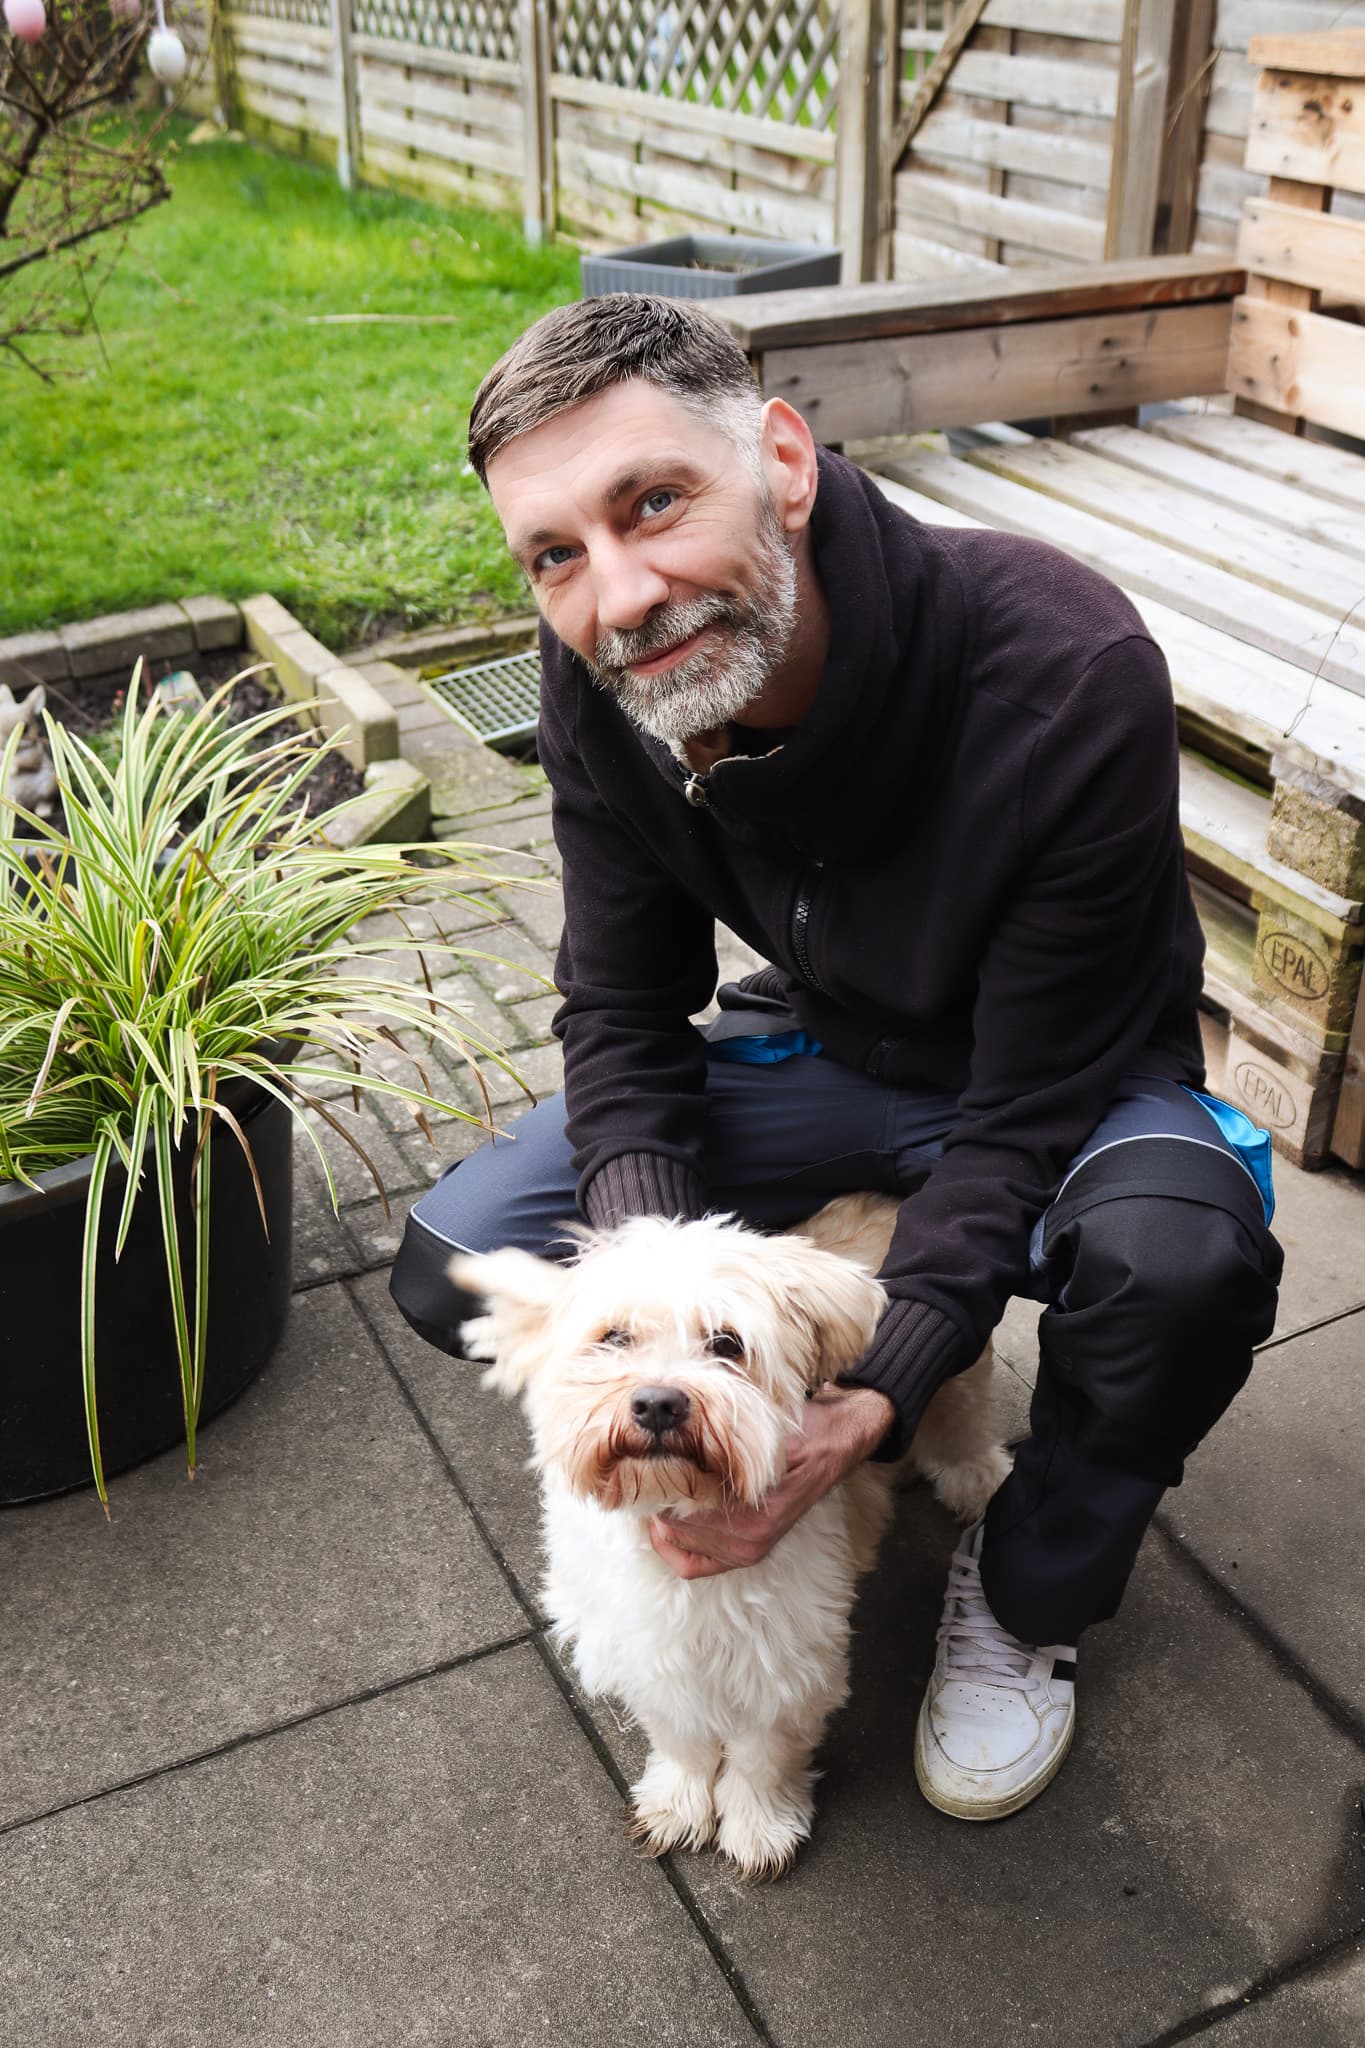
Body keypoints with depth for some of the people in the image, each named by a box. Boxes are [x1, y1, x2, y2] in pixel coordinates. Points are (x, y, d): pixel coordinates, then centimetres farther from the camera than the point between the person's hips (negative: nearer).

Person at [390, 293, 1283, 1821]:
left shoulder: (1070, 679, -36)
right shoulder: (598, 675, -20)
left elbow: (1027, 1109, -29)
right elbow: (622, 1016, -12)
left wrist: (876, 1396, -37)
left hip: (1069, 1071, -3)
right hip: (827, 1043, 4)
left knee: (1184, 1261, -38)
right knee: (456, 1271, -11)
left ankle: (1027, 1594, -4)